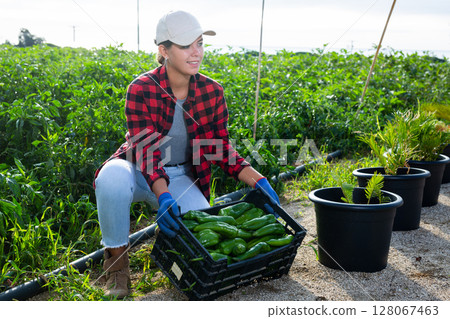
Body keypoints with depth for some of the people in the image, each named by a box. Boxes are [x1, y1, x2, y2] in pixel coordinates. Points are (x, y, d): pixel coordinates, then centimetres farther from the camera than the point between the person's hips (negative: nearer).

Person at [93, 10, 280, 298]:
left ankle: (171, 237, 15)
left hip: (181, 177, 3)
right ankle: (117, 258, -13)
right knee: (112, 176, -38)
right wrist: (164, 196, -42)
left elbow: (222, 150, -3)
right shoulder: (141, 89, -19)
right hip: (140, 173, -2)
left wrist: (259, 181, -17)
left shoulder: (212, 92, -8)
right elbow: (145, 151, -25)